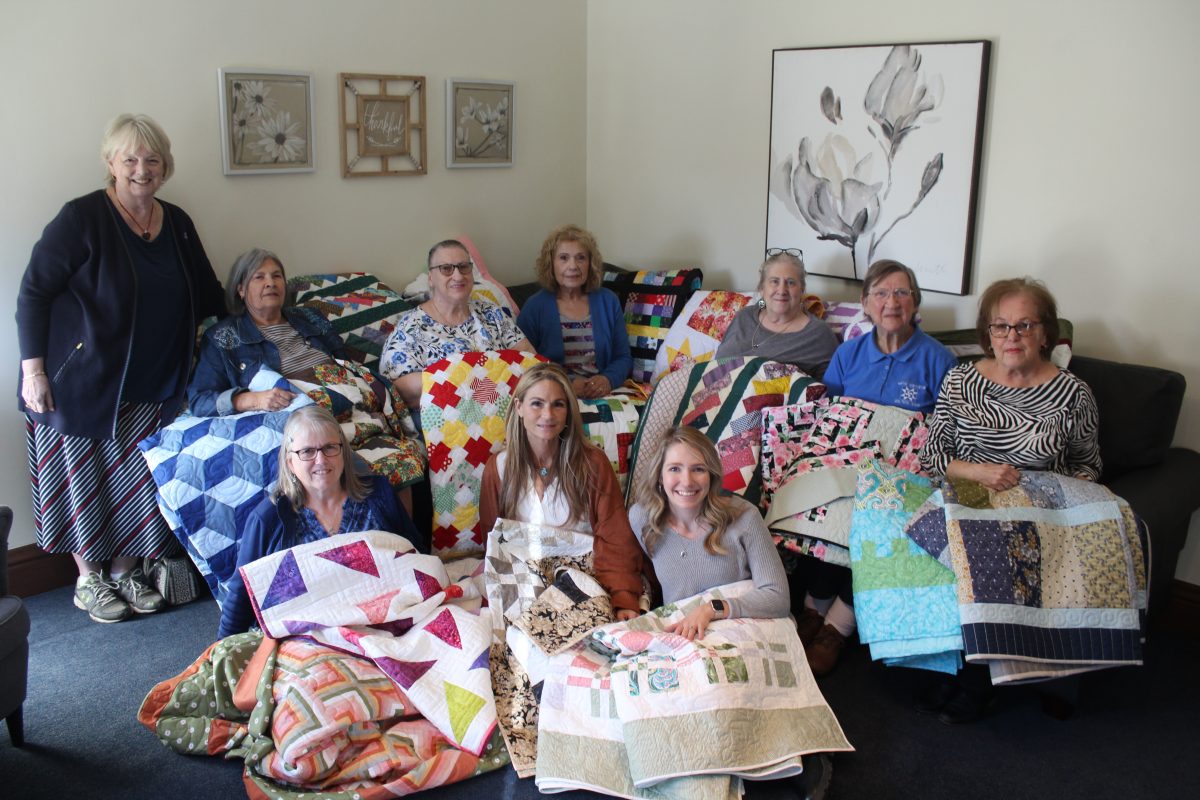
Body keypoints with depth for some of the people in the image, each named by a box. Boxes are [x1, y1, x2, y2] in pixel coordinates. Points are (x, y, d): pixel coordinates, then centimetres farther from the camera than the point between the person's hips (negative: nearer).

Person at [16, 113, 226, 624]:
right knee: (84, 476, 5)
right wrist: (33, 369, -17)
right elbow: (33, 293, -13)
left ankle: (124, 570, 25)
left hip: (151, 386, 5)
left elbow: (206, 297, 17)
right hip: (80, 381, -4)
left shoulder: (177, 224, 5)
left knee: (138, 478, 7)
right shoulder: (82, 218, -12)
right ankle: (88, 578, 22)